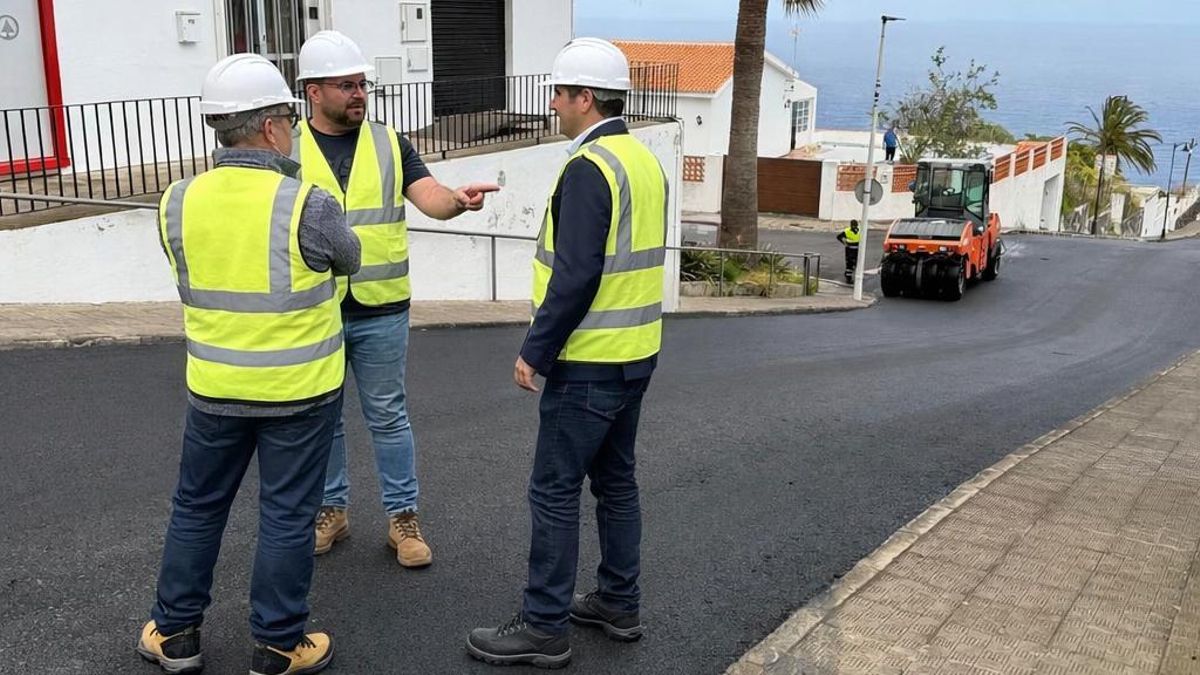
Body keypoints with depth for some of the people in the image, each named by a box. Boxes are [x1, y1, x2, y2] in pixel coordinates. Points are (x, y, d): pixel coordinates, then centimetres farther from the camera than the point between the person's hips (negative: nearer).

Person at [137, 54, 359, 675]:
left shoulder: (177, 203, -7)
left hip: (214, 387, 4)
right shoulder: (308, 206, -20)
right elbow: (348, 259, 0)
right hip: (298, 390, -4)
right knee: (286, 517, 9)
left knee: (197, 507, 19)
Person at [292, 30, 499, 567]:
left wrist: (458, 200, -34)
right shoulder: (289, 150, 0)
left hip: (380, 311, 0)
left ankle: (402, 516, 19)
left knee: (388, 417, 7)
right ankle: (331, 509, 30)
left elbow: (430, 199, -10)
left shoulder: (389, 144, 2)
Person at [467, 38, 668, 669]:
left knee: (554, 491, 0)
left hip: (588, 363, -9)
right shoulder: (646, 161, 10)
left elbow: (576, 276, -23)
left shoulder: (588, 168, -18)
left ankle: (544, 626, 9)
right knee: (615, 481, 17)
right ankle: (619, 603, 28)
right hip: (635, 354, 9)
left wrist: (536, 350, -15)